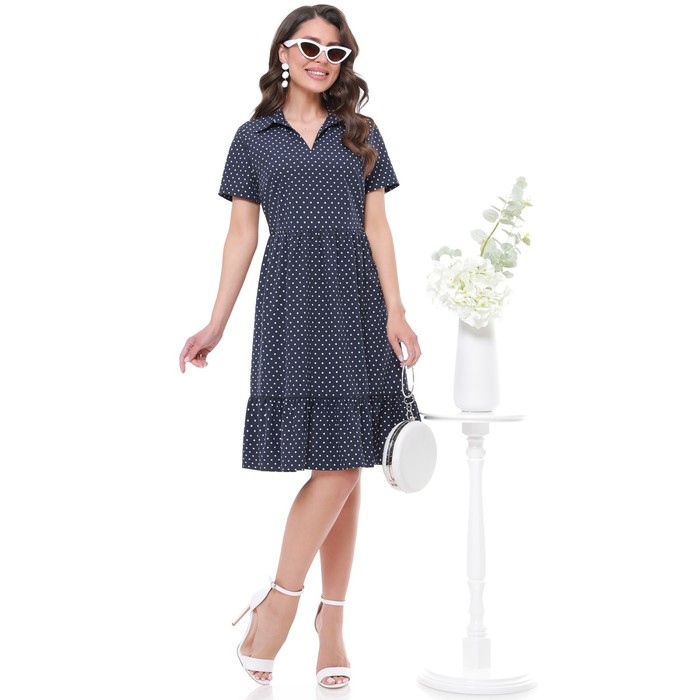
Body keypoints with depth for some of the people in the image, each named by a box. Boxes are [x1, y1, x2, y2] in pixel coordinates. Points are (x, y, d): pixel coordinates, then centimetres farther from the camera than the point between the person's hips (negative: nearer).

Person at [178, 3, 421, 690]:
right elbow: (241, 234, 9)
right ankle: (279, 603, 3)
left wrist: (395, 312, -3)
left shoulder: (360, 132, 14)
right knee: (336, 463, -12)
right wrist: (216, 324, 4)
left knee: (346, 460, 1)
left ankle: (332, 618, 10)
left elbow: (376, 227, 9)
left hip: (355, 301, 2)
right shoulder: (254, 137, 11)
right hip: (290, 299, -2)